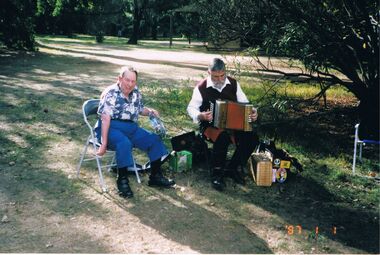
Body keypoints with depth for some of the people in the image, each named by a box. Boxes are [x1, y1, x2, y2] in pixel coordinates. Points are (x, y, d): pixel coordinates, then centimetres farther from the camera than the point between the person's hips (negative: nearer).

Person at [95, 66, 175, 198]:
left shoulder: (135, 92, 7)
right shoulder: (111, 94, -14)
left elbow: (140, 109, 23)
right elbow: (105, 119, -21)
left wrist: (150, 111, -1)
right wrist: (104, 143, -28)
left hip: (131, 127, 7)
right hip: (112, 127, -7)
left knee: (154, 139, -3)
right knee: (124, 143, -36)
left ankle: (155, 176, 7)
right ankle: (122, 180, -19)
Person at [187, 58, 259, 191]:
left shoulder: (233, 84, 4)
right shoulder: (202, 87, -6)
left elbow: (245, 104, 10)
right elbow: (191, 108, -1)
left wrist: (252, 113, -11)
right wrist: (201, 116, -22)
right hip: (211, 125, -4)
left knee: (252, 137, -21)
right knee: (223, 137, -38)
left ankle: (231, 168, 0)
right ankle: (216, 174, -16)